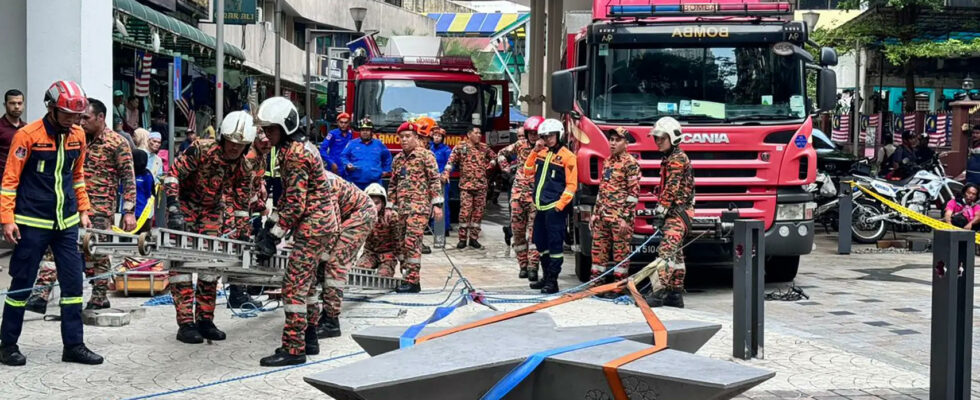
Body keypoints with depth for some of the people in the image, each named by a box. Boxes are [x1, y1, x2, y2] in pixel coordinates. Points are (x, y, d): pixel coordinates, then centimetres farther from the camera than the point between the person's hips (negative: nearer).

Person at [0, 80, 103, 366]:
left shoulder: (77, 135, 5)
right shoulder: (28, 135, -11)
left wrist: (83, 209, 14)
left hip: (66, 224, 5)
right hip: (32, 224, -5)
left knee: (74, 282, 3)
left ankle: (73, 345, 11)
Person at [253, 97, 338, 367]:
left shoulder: (296, 154, -18)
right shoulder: (297, 148, 14)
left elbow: (296, 202, -22)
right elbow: (288, 195, 19)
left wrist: (274, 235, -18)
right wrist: (270, 224, 14)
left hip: (313, 225, -11)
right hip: (322, 223, 11)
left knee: (294, 285, -10)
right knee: (306, 282, 18)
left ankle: (294, 348, -8)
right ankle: (309, 339, 27)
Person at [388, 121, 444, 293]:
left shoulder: (425, 155, -1)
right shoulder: (397, 159, 18)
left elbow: (435, 180, -5)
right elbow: (393, 184, 23)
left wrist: (437, 204, -11)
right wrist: (390, 206, 17)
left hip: (419, 206, -7)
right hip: (402, 207, 7)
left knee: (412, 241, -14)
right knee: (402, 243, 5)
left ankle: (412, 281, -12)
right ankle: (407, 278, 13)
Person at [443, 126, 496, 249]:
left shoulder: (484, 147, 11)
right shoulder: (460, 147, 0)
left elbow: (494, 157, 26)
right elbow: (451, 161, -5)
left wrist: (489, 165, 10)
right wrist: (446, 174, -17)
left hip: (481, 185, 4)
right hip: (466, 185, -4)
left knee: (478, 212, 5)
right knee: (464, 212, -9)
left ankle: (474, 238, 13)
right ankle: (462, 239, -1)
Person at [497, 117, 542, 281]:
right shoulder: (520, 144, 8)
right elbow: (502, 154, 23)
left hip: (536, 195, -5)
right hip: (518, 192, 5)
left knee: (534, 230, -10)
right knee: (518, 230, 7)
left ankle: (532, 267, -9)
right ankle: (523, 265, 16)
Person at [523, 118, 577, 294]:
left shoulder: (567, 156, -6)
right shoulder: (541, 153, 14)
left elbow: (571, 185, -9)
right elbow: (528, 171, 9)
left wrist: (560, 204, -16)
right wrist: (535, 151, 0)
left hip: (554, 208, -7)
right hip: (540, 207, 8)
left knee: (555, 244, -5)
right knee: (540, 242, 14)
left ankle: (552, 281, -1)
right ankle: (546, 276, 27)